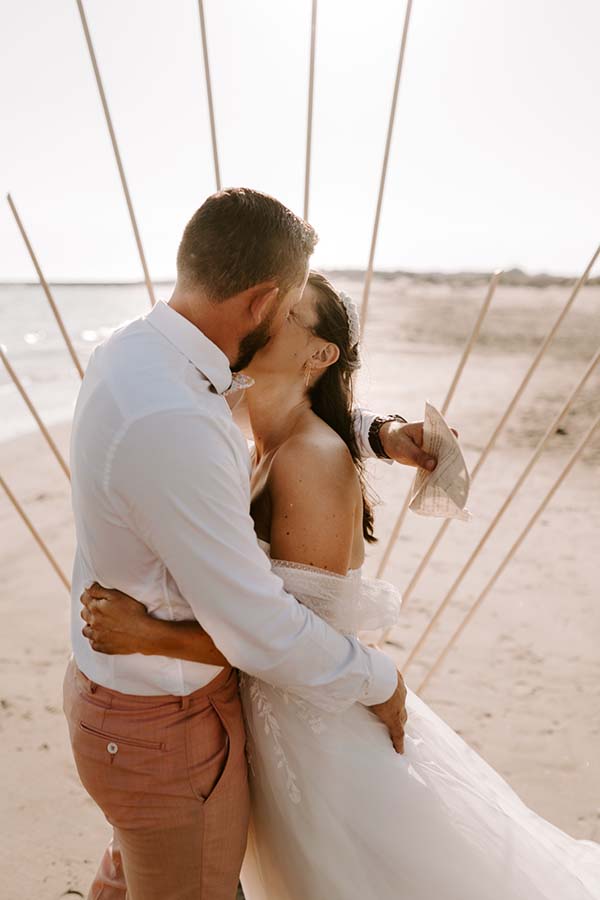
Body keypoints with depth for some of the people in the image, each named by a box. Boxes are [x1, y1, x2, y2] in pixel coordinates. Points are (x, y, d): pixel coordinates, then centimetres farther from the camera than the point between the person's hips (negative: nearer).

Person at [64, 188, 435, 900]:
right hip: (167, 727, -8)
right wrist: (380, 683, -11)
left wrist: (379, 433, -2)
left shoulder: (133, 352, -5)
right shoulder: (171, 425, -36)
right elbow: (262, 630, -30)